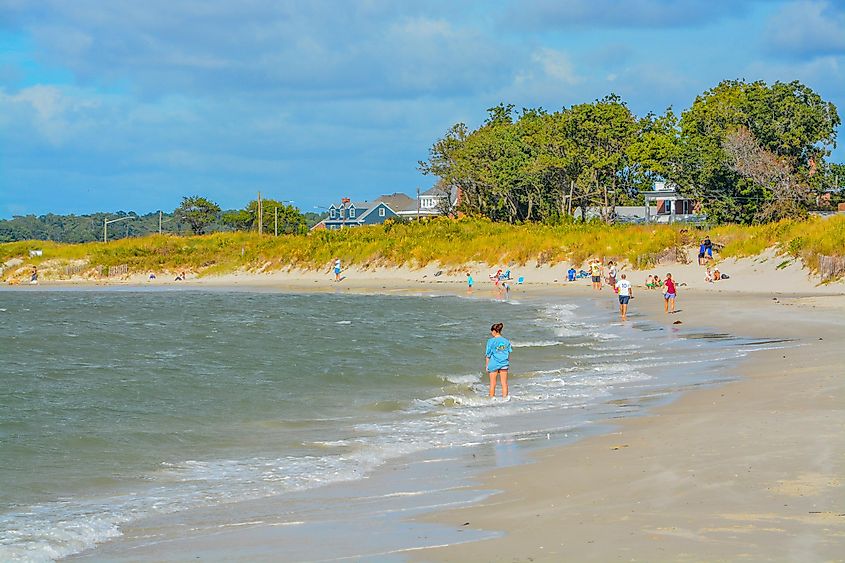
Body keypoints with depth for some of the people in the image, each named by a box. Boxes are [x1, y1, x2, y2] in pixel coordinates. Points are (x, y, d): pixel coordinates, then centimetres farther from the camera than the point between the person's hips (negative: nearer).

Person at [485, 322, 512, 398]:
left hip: (494, 364, -3)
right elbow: (509, 354, 8)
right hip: (504, 364, 3)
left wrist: (486, 366, 3)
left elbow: (488, 355, -6)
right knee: (504, 383, 7)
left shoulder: (491, 341, -9)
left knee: (493, 384, 6)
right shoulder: (506, 341, 2)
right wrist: (508, 364, 18)